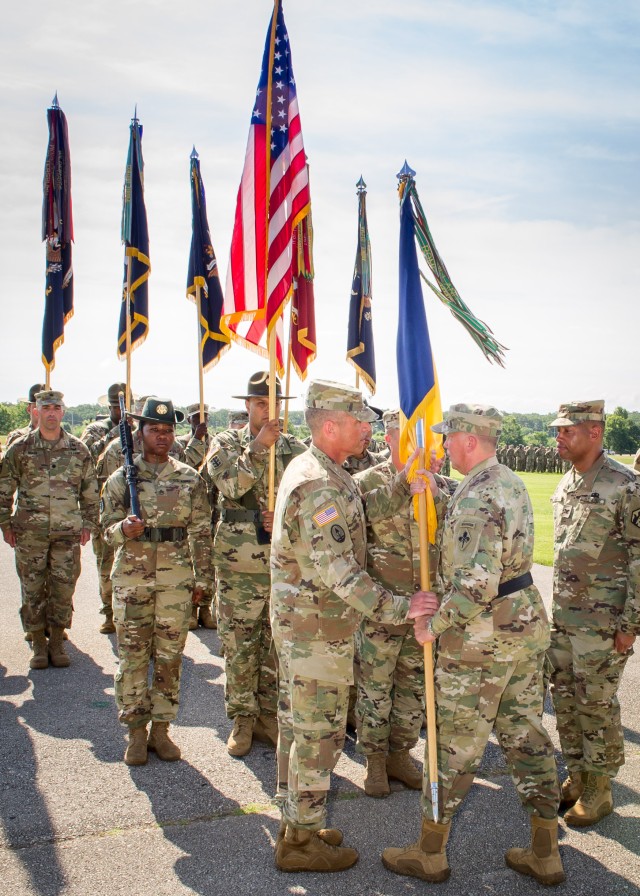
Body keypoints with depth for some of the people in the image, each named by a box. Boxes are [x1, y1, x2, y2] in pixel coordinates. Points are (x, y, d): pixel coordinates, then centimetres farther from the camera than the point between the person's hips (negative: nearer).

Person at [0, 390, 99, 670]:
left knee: (64, 589, 5)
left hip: (68, 532, 1)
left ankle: (56, 641, 20)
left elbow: (90, 490, 11)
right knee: (32, 589, 5)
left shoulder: (78, 449, 4)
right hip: (30, 532, -1)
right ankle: (38, 644, 19)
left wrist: (88, 523, 7)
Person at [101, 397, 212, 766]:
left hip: (177, 579, 1)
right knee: (133, 655, 5)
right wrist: (124, 530, -20)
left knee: (169, 656, 7)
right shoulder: (121, 478, 2)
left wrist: (201, 578, 5)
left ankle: (161, 728, 20)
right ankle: (136, 732, 19)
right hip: (132, 578, 0)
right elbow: (107, 528, 3)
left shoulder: (190, 478, 4)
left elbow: (201, 533, 7)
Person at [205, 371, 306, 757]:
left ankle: (269, 714, 26)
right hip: (239, 565, -2)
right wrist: (258, 446, -23)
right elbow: (230, 484, -17)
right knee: (239, 646, 6)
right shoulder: (226, 443, 1)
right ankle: (242, 718, 20)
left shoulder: (295, 448, 7)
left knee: (278, 644, 11)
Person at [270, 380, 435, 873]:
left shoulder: (308, 468, 9)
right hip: (319, 629, -10)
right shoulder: (320, 487, -24)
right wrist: (396, 608, -26)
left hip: (295, 622, 10)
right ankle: (303, 841, 16)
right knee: (320, 732, 2)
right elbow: (337, 569, -28)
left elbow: (365, 510, 9)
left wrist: (406, 482, -2)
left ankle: (296, 824, 33)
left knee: (297, 724, 18)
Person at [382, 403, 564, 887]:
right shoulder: (512, 484, 8)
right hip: (527, 624, 9)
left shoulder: (476, 498, -23)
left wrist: (435, 623, -18)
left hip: (481, 636, -9)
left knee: (454, 745, 5)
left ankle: (429, 852, 21)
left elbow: (476, 584, -30)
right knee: (528, 736, 16)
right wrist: (433, 492, 16)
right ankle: (546, 854, 26)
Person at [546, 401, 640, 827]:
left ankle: (599, 790, 21)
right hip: (563, 616, 7)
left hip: (602, 622, -7)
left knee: (597, 705, 4)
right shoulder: (566, 484, 8)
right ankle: (577, 777, 31)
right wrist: (555, 606, 16)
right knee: (565, 699, 14)